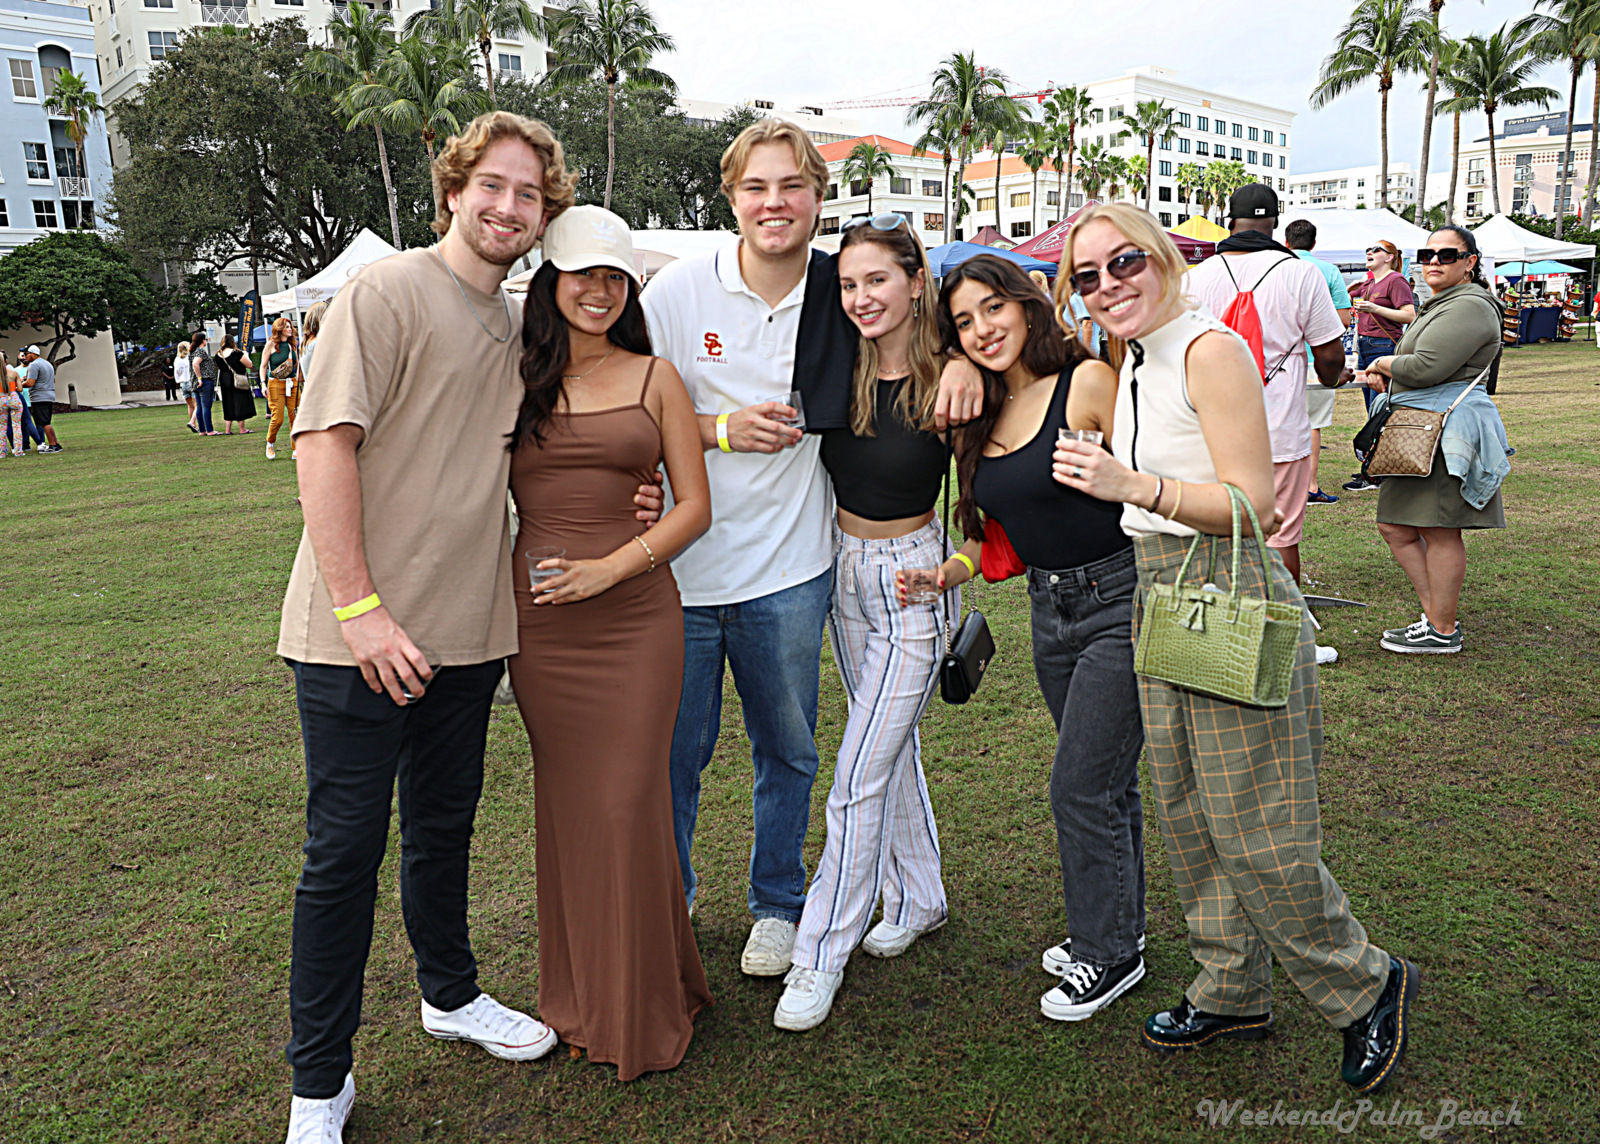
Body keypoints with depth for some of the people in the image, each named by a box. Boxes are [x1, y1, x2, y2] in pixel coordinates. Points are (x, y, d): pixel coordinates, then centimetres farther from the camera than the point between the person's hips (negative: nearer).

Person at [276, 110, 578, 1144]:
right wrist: (359, 608, -21)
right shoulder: (386, 292, -8)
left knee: (444, 826, 20)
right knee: (345, 849, 3)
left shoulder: (518, 329, 14)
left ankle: (452, 994, 41)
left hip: (467, 630, 6)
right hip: (359, 634, -6)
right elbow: (325, 445, -15)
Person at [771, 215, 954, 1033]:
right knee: (891, 748, 18)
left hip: (912, 576, -5)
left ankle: (820, 956, 9)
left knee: (860, 778, -3)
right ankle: (919, 899, 36)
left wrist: (949, 567, -21)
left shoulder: (947, 382, -14)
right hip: (843, 567, 5)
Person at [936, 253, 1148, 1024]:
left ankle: (1106, 954, 18)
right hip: (1049, 607, 7)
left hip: (1119, 599, -7)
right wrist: (950, 572, 1)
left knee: (1081, 787, -2)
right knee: (1108, 781, 19)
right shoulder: (980, 416, 8)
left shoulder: (1087, 382, -13)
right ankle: (1117, 927, 36)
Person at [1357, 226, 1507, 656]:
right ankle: (1437, 615, 20)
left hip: (1447, 430, -11)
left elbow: (1427, 367, -23)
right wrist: (1385, 375, 11)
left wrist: (1382, 363, -5)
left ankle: (1442, 632, 5)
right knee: (1395, 527, 11)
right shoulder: (1440, 306, 22)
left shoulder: (1469, 306, -12)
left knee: (1439, 531, -4)